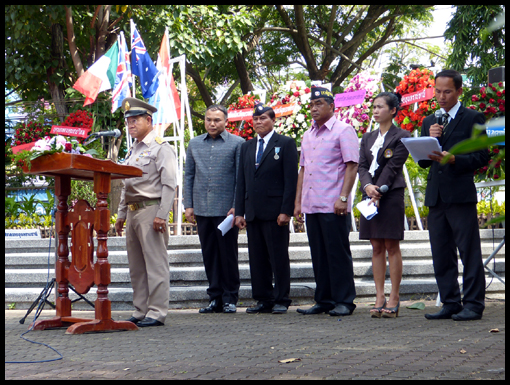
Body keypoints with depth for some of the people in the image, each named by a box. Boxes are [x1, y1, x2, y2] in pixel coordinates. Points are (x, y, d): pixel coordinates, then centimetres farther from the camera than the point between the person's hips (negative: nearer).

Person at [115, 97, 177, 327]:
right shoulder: (132, 151, 20)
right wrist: (121, 215, 20)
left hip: (151, 210, -9)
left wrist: (161, 215, -19)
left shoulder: (161, 148, -6)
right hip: (132, 211, 9)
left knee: (155, 263, -7)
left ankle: (157, 313, -4)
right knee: (136, 266, 10)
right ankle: (141, 312, 17)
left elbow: (169, 185, -12)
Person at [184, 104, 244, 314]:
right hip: (202, 209, 4)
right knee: (209, 255, 7)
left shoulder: (236, 143, 0)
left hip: (226, 209, -4)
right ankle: (215, 298, 15)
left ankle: (229, 298, 10)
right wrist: (188, 205, 7)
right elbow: (188, 176, 14)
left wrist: (237, 207, -9)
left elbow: (241, 177, -3)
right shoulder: (194, 144, 13)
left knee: (228, 255, 1)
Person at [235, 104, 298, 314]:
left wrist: (286, 210, -13)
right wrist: (239, 211, 8)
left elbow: (291, 179, -5)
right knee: (257, 259, 7)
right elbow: (241, 181, 17)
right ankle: (264, 300, 14)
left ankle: (281, 300, 6)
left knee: (279, 258, -1)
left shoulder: (285, 144, 1)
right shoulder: (246, 147, 17)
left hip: (275, 212, -6)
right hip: (253, 213, 6)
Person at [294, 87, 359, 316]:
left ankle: (344, 301, 3)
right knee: (318, 255, 9)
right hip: (311, 205, 7)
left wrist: (343, 198, -17)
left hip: (333, 205, -7)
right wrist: (298, 202, 16)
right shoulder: (308, 136, 18)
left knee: (338, 253, -4)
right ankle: (324, 300, 15)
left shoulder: (343, 131, -3)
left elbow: (352, 166, -9)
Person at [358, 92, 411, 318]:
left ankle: (394, 298, 0)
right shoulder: (368, 138, 17)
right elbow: (362, 166, 8)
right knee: (376, 247, 5)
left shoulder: (401, 137, -1)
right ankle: (379, 297, 7)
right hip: (370, 195, 6)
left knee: (391, 246, -4)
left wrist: (378, 191, -16)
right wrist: (367, 186, -11)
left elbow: (392, 168, -9)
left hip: (391, 195, -6)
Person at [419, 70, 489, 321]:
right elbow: (423, 162, 15)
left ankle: (473, 305, 0)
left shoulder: (473, 119, 2)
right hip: (435, 195, 6)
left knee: (469, 252, -4)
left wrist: (453, 159, -19)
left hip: (461, 194, -6)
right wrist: (430, 139, -2)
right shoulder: (429, 122, 18)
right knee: (441, 255, 7)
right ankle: (450, 304, 13)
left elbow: (482, 156, -5)